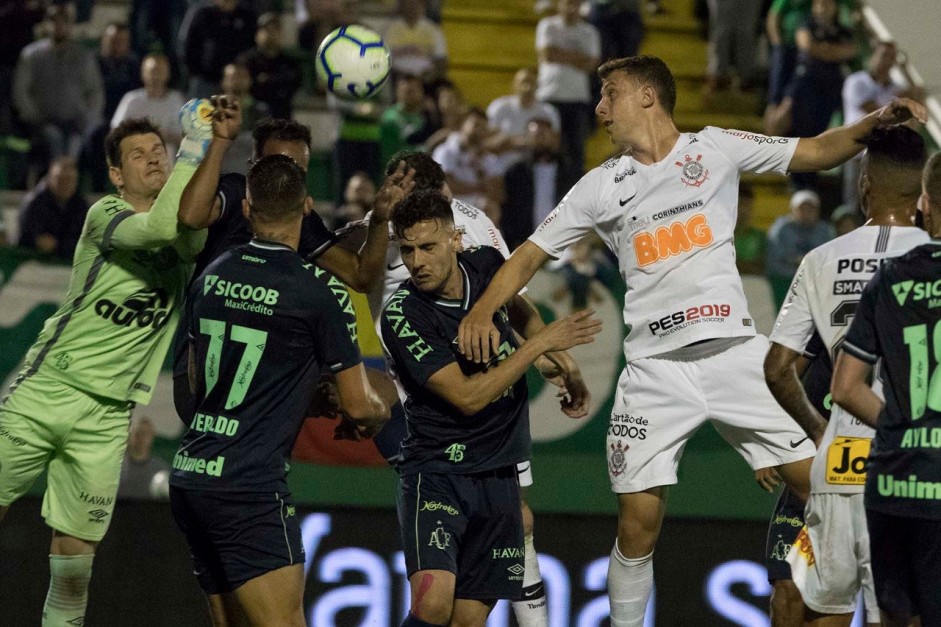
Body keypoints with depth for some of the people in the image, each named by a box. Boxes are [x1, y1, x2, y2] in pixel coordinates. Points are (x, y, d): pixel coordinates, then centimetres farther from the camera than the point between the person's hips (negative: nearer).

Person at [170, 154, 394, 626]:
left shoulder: (211, 277, 10)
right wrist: (380, 411, 23)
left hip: (188, 476, 7)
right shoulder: (321, 292, -8)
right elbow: (358, 405, -3)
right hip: (250, 489, -7)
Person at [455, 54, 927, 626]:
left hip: (735, 352, 0)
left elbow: (815, 153, 8)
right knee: (639, 521, -7)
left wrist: (874, 124, -10)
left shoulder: (716, 148, 6)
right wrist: (484, 309, -7)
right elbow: (532, 254, 10)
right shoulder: (602, 186, 9)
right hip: (656, 368, 1)